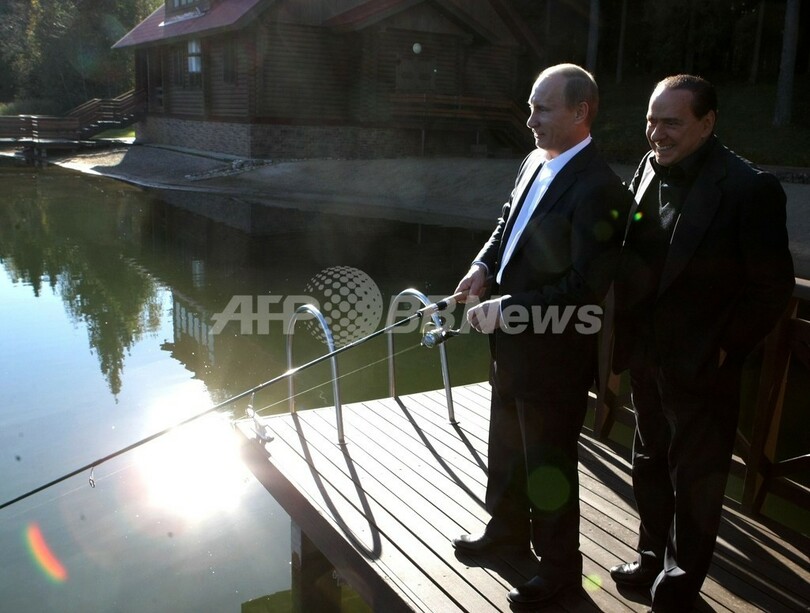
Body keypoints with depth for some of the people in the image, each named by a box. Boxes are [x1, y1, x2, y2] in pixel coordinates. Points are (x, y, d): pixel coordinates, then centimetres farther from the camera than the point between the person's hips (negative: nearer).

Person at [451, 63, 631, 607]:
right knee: (507, 446, 24)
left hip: (555, 354, -8)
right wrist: (484, 265, 0)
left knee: (549, 463, 10)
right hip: (513, 344, 8)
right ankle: (508, 528, 48)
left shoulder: (598, 188, -22)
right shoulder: (535, 163, 4)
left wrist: (507, 310, -23)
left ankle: (560, 564, 32)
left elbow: (586, 288, -25)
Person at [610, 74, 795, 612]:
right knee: (651, 466, 21)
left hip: (701, 365, -6)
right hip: (647, 357, 6)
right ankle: (654, 556, 42)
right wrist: (626, 336, 3)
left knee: (694, 480, 12)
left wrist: (725, 350, -12)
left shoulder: (749, 188, -18)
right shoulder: (649, 170, 1)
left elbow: (774, 285, -14)